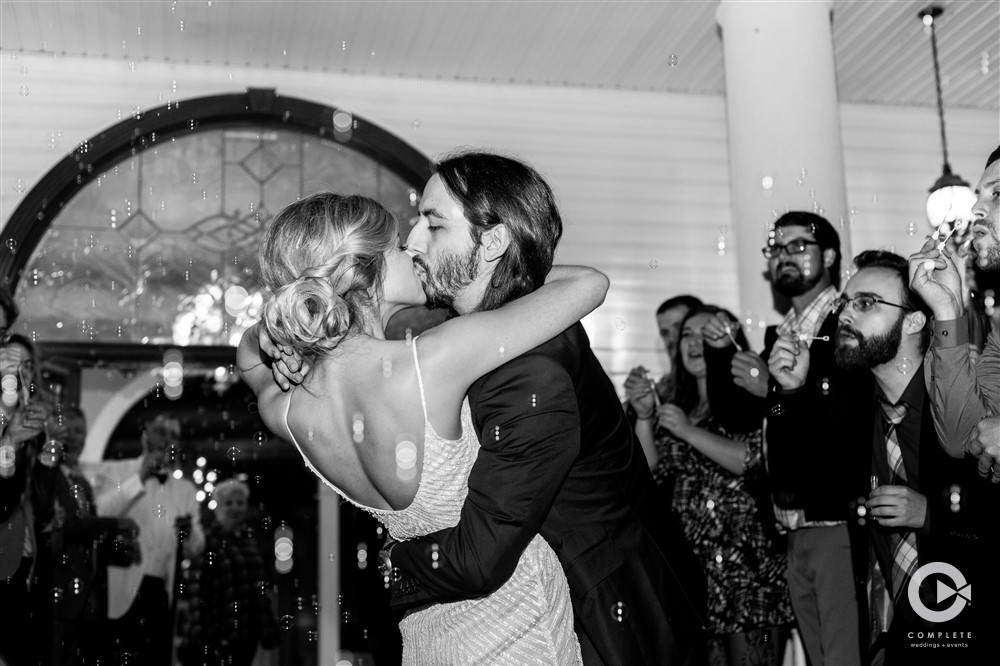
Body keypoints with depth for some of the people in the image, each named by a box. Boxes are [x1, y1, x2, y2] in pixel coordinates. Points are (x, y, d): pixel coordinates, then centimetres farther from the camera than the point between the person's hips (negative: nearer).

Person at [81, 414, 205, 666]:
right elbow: (98, 515, -12)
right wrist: (139, 479, -12)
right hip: (120, 592, -4)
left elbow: (195, 549, 12)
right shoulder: (113, 472, 5)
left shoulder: (185, 489, 15)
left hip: (161, 594, 4)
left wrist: (188, 533, -11)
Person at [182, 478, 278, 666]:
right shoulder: (208, 539, -6)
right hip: (217, 634, -6)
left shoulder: (249, 538, 14)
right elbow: (197, 589, -12)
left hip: (247, 631, 6)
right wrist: (198, 633, -18)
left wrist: (267, 627, 14)